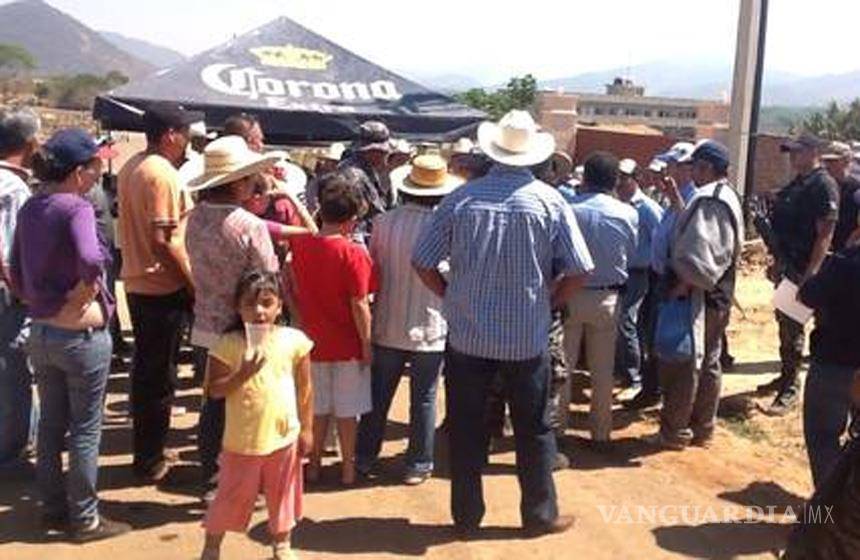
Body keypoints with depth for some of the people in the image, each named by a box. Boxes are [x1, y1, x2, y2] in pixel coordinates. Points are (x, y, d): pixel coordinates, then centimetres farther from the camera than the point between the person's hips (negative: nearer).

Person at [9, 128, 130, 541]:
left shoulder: (29, 208, 4)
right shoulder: (76, 208, -18)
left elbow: (16, 273, 11)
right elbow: (90, 262, -36)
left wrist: (39, 302, 16)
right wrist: (78, 299, -20)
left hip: (40, 332, 7)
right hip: (81, 334, -7)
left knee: (51, 425, 19)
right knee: (85, 430, 6)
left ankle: (53, 508, 32)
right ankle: (84, 518, 17)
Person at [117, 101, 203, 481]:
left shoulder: (131, 168, 10)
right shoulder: (162, 174, -19)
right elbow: (162, 241, -24)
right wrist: (192, 283, -16)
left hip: (137, 283, 9)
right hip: (164, 289, -9)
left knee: (145, 370, 18)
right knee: (160, 377, 2)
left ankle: (147, 450, 31)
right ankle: (151, 461, 13)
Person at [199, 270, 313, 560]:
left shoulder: (294, 340, -7)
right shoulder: (228, 344, -12)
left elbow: (305, 388, 1)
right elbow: (214, 389, -11)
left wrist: (306, 428, 2)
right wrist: (244, 373, -25)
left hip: (284, 436, 2)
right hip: (242, 439, -2)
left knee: (282, 495, 18)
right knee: (231, 496, 12)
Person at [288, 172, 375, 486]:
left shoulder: (300, 245, -6)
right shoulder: (354, 254, -19)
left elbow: (294, 291, 5)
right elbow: (359, 307, -18)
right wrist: (367, 344, -8)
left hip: (313, 342, 4)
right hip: (348, 345, -4)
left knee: (317, 407, 17)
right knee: (347, 411, 10)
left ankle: (314, 465, 27)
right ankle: (348, 468, 21)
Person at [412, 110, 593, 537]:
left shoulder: (462, 198, -6)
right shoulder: (549, 201, -7)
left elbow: (422, 262, -5)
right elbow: (578, 271, -8)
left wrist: (452, 296, 9)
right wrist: (548, 302, 8)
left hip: (467, 333, 1)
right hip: (528, 336, 0)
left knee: (466, 429, 13)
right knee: (533, 430, 14)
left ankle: (466, 516, 24)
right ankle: (540, 514, 26)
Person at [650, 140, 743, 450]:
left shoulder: (707, 200, -20)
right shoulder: (729, 198, 13)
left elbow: (697, 255, -26)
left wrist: (682, 284, -16)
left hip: (697, 296, -10)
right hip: (719, 295, 10)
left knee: (680, 364, 0)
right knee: (708, 363, 16)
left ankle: (674, 432, 9)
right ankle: (702, 429, 26)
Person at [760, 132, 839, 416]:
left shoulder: (824, 186, -15)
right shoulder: (796, 184, 13)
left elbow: (825, 235, -20)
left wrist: (810, 274, -24)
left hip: (803, 270, -9)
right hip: (787, 266, 9)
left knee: (793, 327, -4)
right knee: (784, 322, 16)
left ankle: (790, 389, 5)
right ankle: (786, 376, 29)